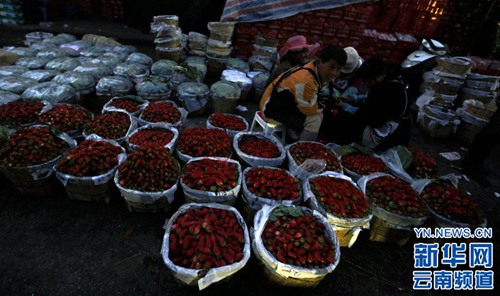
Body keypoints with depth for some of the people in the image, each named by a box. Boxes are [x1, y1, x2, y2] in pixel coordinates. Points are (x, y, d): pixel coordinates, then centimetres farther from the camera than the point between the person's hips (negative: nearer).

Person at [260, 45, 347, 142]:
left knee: (318, 114, 8)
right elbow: (309, 109, -22)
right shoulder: (305, 79, -32)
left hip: (286, 103, 10)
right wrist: (325, 106, -5)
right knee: (314, 119, -21)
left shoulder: (317, 70, -3)